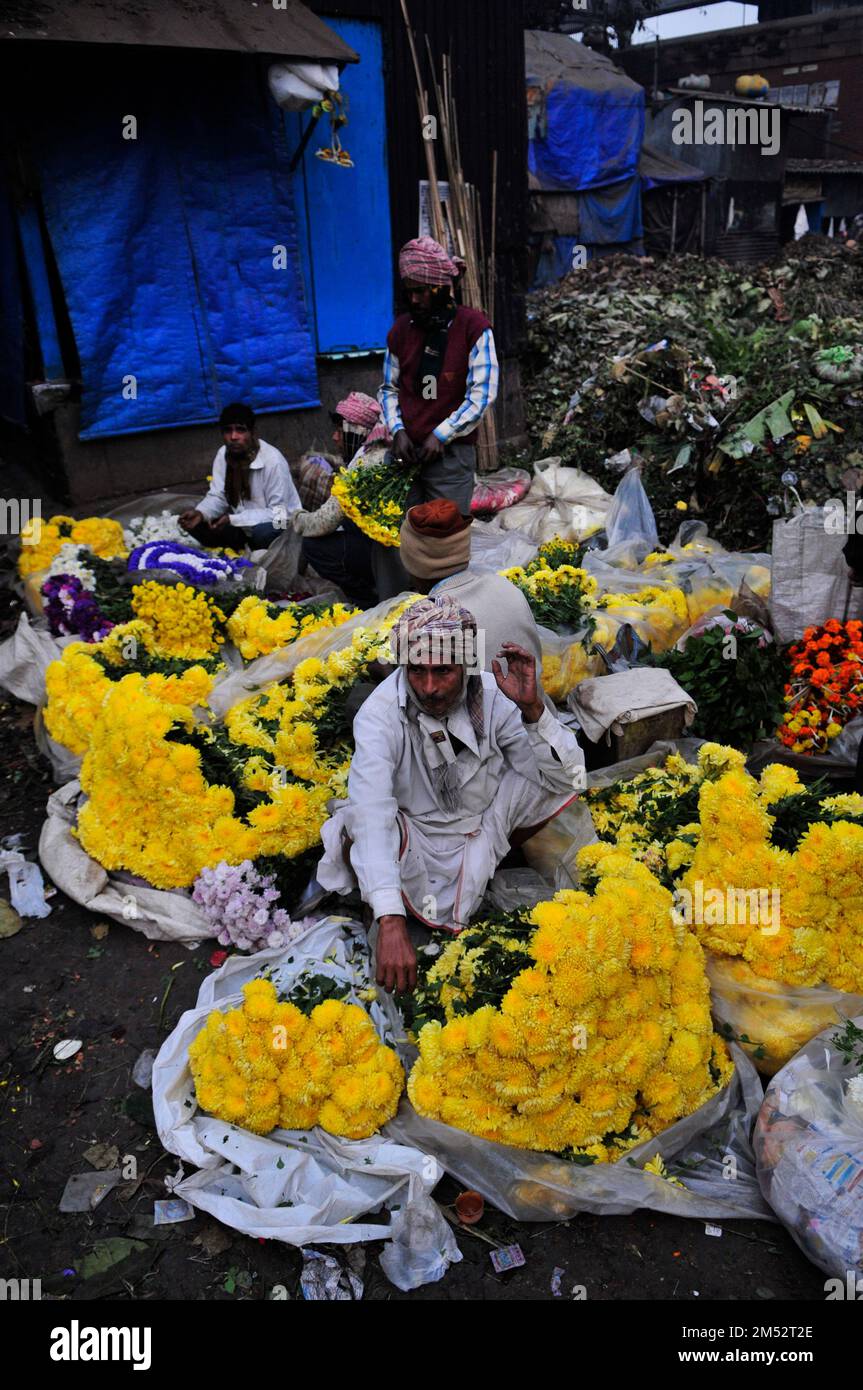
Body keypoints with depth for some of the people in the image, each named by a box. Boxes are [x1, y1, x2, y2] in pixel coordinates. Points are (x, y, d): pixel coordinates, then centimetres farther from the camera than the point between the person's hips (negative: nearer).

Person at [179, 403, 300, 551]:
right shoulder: (223, 455, -5)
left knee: (263, 532, -39)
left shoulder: (273, 461, -24)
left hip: (278, 527, -6)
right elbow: (218, 496, 0)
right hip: (243, 526, 6)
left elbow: (279, 513, -25)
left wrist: (233, 520, -30)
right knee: (196, 524, -11)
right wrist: (200, 513, -24)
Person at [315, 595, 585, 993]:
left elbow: (567, 781, -16)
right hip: (411, 845, -4)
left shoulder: (493, 696, -16)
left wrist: (532, 709, -34)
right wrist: (390, 922, -50)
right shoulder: (380, 714, -26)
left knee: (562, 772, -11)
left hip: (481, 830, 4)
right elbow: (372, 815, -39)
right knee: (359, 825, -36)